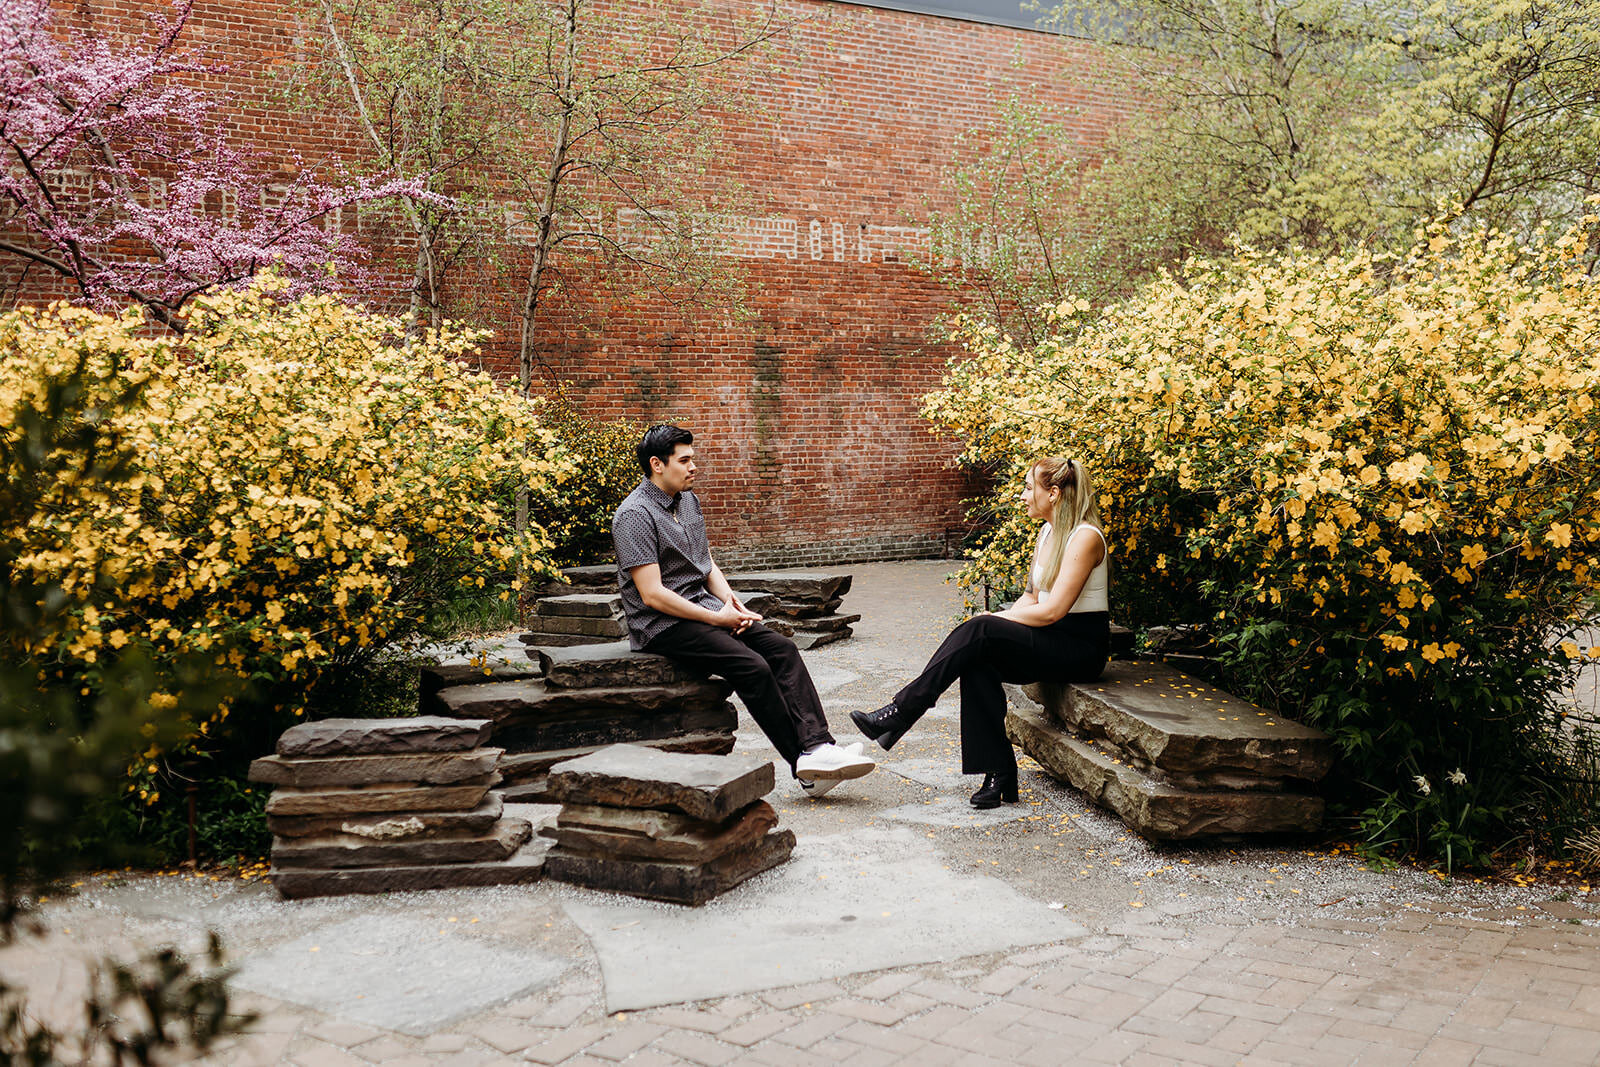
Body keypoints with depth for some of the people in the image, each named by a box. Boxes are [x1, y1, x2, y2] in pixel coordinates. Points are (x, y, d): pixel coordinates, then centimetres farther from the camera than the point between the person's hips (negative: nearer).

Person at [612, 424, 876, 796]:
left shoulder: (689, 500, 13)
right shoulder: (635, 515, -13)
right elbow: (653, 595, -19)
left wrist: (729, 598, -1)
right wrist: (717, 618, -17)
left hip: (704, 608, 8)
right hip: (663, 625, -8)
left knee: (783, 648, -13)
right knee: (752, 667, -26)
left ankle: (817, 745, -24)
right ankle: (806, 768, -20)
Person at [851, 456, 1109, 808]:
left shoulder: (1085, 537, -14)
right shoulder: (1047, 532, 13)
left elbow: (1052, 610, -20)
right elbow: (1032, 596, 16)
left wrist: (995, 619, -11)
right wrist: (1001, 619, -3)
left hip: (1082, 648, -8)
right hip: (1050, 644, 8)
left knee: (979, 632, -26)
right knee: (978, 663, -22)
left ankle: (898, 713, -22)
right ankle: (999, 775, -21)